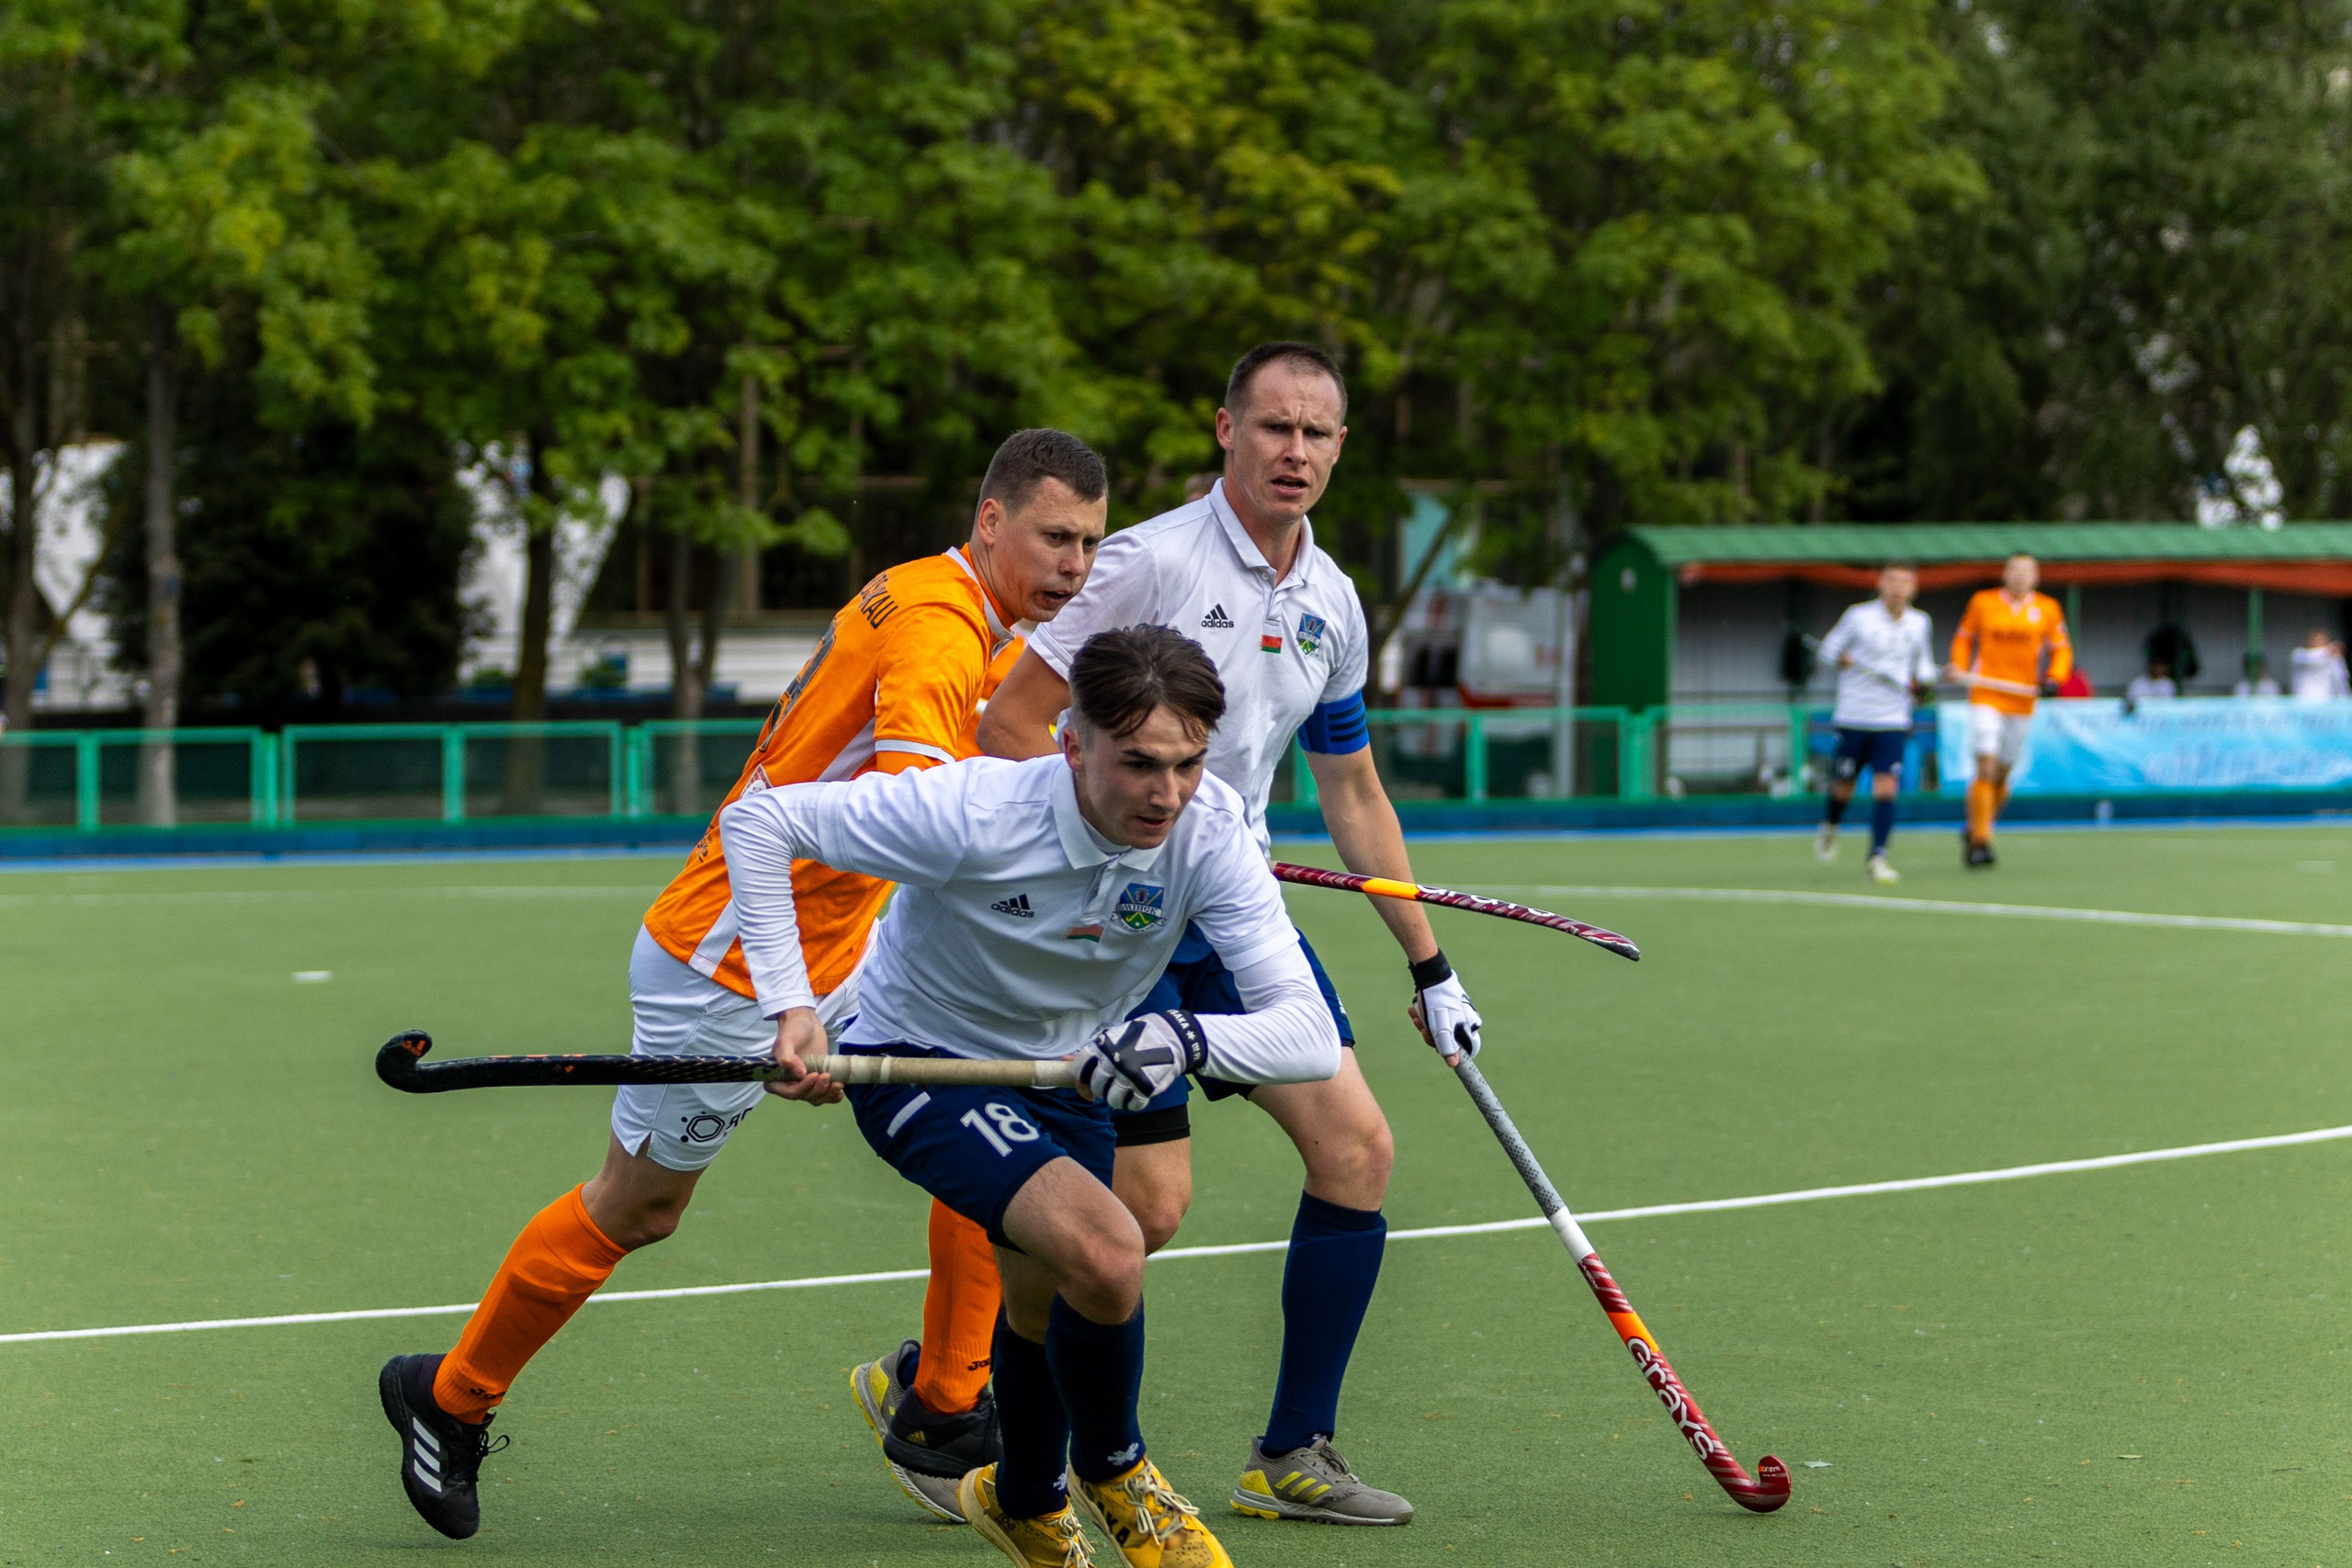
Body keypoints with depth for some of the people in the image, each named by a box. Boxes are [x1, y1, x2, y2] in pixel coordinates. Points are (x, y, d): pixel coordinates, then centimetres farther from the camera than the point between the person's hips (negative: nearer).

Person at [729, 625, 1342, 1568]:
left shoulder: (1210, 835, -25)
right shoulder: (973, 812, -35)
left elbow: (1310, 1035, -32)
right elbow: (758, 822, -25)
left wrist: (1188, 1038, -52)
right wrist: (789, 1004, -32)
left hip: (1068, 1070, 5)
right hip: (919, 1062, -5)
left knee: (1049, 1310, 22)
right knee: (1105, 1252, -26)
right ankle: (1110, 1472, 2)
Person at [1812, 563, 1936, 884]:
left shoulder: (1919, 623, 5)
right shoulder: (1858, 616, -5)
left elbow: (1923, 661, 22)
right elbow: (1828, 648, 4)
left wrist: (1922, 682, 1)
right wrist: (1841, 659, -18)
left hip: (1893, 722, 2)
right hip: (1853, 717, -2)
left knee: (1885, 788, -12)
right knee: (1843, 787, 7)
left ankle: (1876, 858, -7)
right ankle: (1829, 828, 40)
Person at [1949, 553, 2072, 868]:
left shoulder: (2047, 609, 5)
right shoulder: (1982, 602, 3)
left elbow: (2062, 650, 10)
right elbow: (1964, 638, 15)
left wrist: (2053, 679, -7)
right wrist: (1959, 667, -3)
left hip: (2022, 700, 2)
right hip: (1985, 697, -2)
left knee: (2002, 776, 8)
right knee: (1987, 769, -15)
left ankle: (1974, 832, 29)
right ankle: (1980, 841, -11)